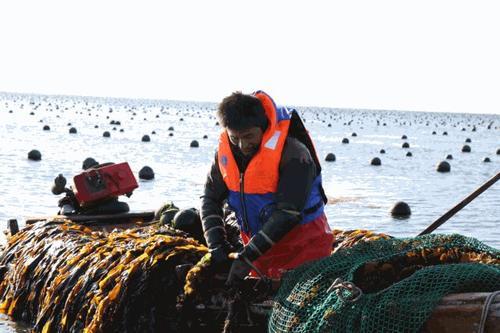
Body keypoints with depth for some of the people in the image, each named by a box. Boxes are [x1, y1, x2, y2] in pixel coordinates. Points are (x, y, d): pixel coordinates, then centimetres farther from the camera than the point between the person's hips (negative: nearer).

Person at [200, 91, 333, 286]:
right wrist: (216, 245, -13)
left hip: (301, 244, -6)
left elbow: (288, 213, -27)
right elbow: (211, 199, 2)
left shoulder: (293, 154, -24)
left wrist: (247, 256, -29)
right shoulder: (225, 152, -5)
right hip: (261, 244, 6)